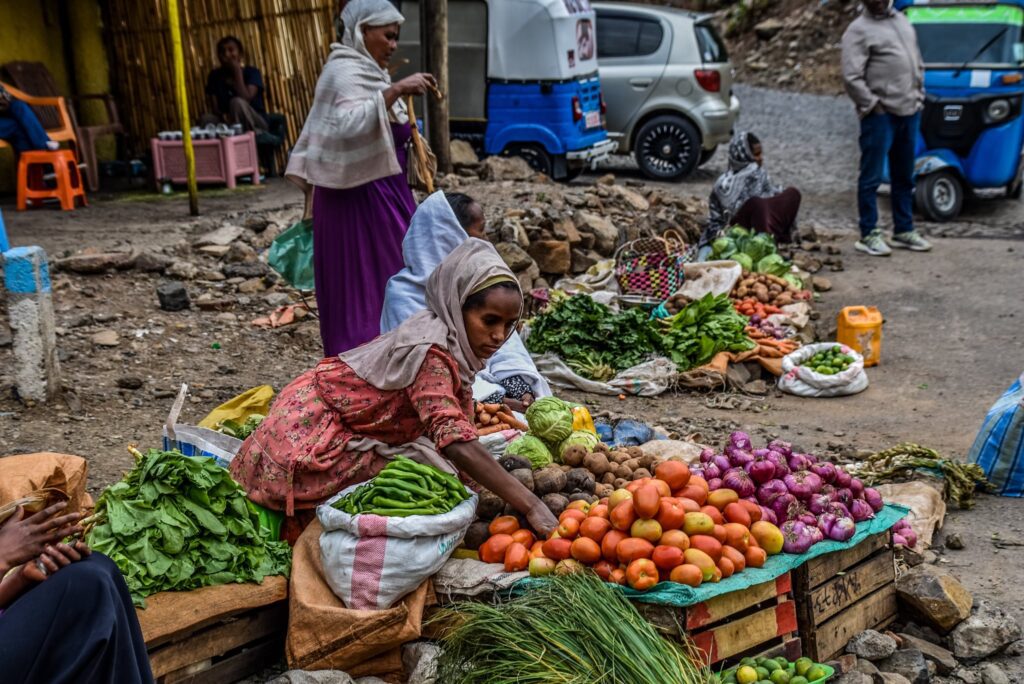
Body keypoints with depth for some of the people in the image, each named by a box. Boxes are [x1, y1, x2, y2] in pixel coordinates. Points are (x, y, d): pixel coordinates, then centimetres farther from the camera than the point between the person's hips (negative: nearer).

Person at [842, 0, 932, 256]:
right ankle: (868, 235, 3)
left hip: (909, 112, 7)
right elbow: (851, 77, -14)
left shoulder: (903, 21, 17)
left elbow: (918, 64, 23)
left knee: (904, 177, 13)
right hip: (880, 115, -7)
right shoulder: (858, 30, -6)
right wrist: (872, 105, -13)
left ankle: (904, 230, 22)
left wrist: (919, 96, 14)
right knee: (872, 177, -3)